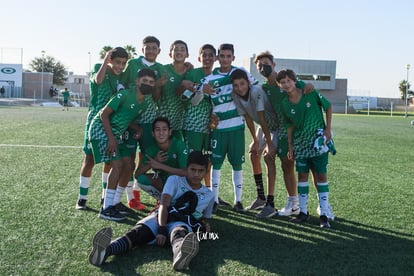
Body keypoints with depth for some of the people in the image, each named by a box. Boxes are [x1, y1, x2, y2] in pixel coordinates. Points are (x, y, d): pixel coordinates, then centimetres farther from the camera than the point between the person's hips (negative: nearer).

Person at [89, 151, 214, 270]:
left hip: (182, 223, 0)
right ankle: (105, 251, -64)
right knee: (138, 231, -34)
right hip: (161, 218, 1)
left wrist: (204, 226, 2)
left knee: (179, 232, -41)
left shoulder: (209, 195, 21)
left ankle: (180, 254, -79)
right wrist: (162, 229, -21)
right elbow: (164, 205, -4)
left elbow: (204, 218, 29)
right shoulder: (175, 180, 10)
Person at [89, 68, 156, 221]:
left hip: (115, 133, 9)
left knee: (129, 165, 5)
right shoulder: (125, 95, -19)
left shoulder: (144, 104, 5)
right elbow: (104, 114, -18)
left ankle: (115, 202, 18)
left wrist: (138, 129, -6)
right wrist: (111, 138, -21)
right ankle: (106, 208, -11)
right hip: (101, 129, -9)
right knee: (117, 164, -18)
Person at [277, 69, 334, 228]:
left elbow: (328, 107, 1)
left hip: (318, 139, -3)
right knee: (302, 175, 7)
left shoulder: (311, 94, -10)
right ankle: (303, 212, 18)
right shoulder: (285, 104, -2)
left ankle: (324, 214, 5)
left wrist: (328, 129, -5)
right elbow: (290, 127, 7)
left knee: (321, 175, -1)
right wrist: (290, 147, 5)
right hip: (300, 142, 3)